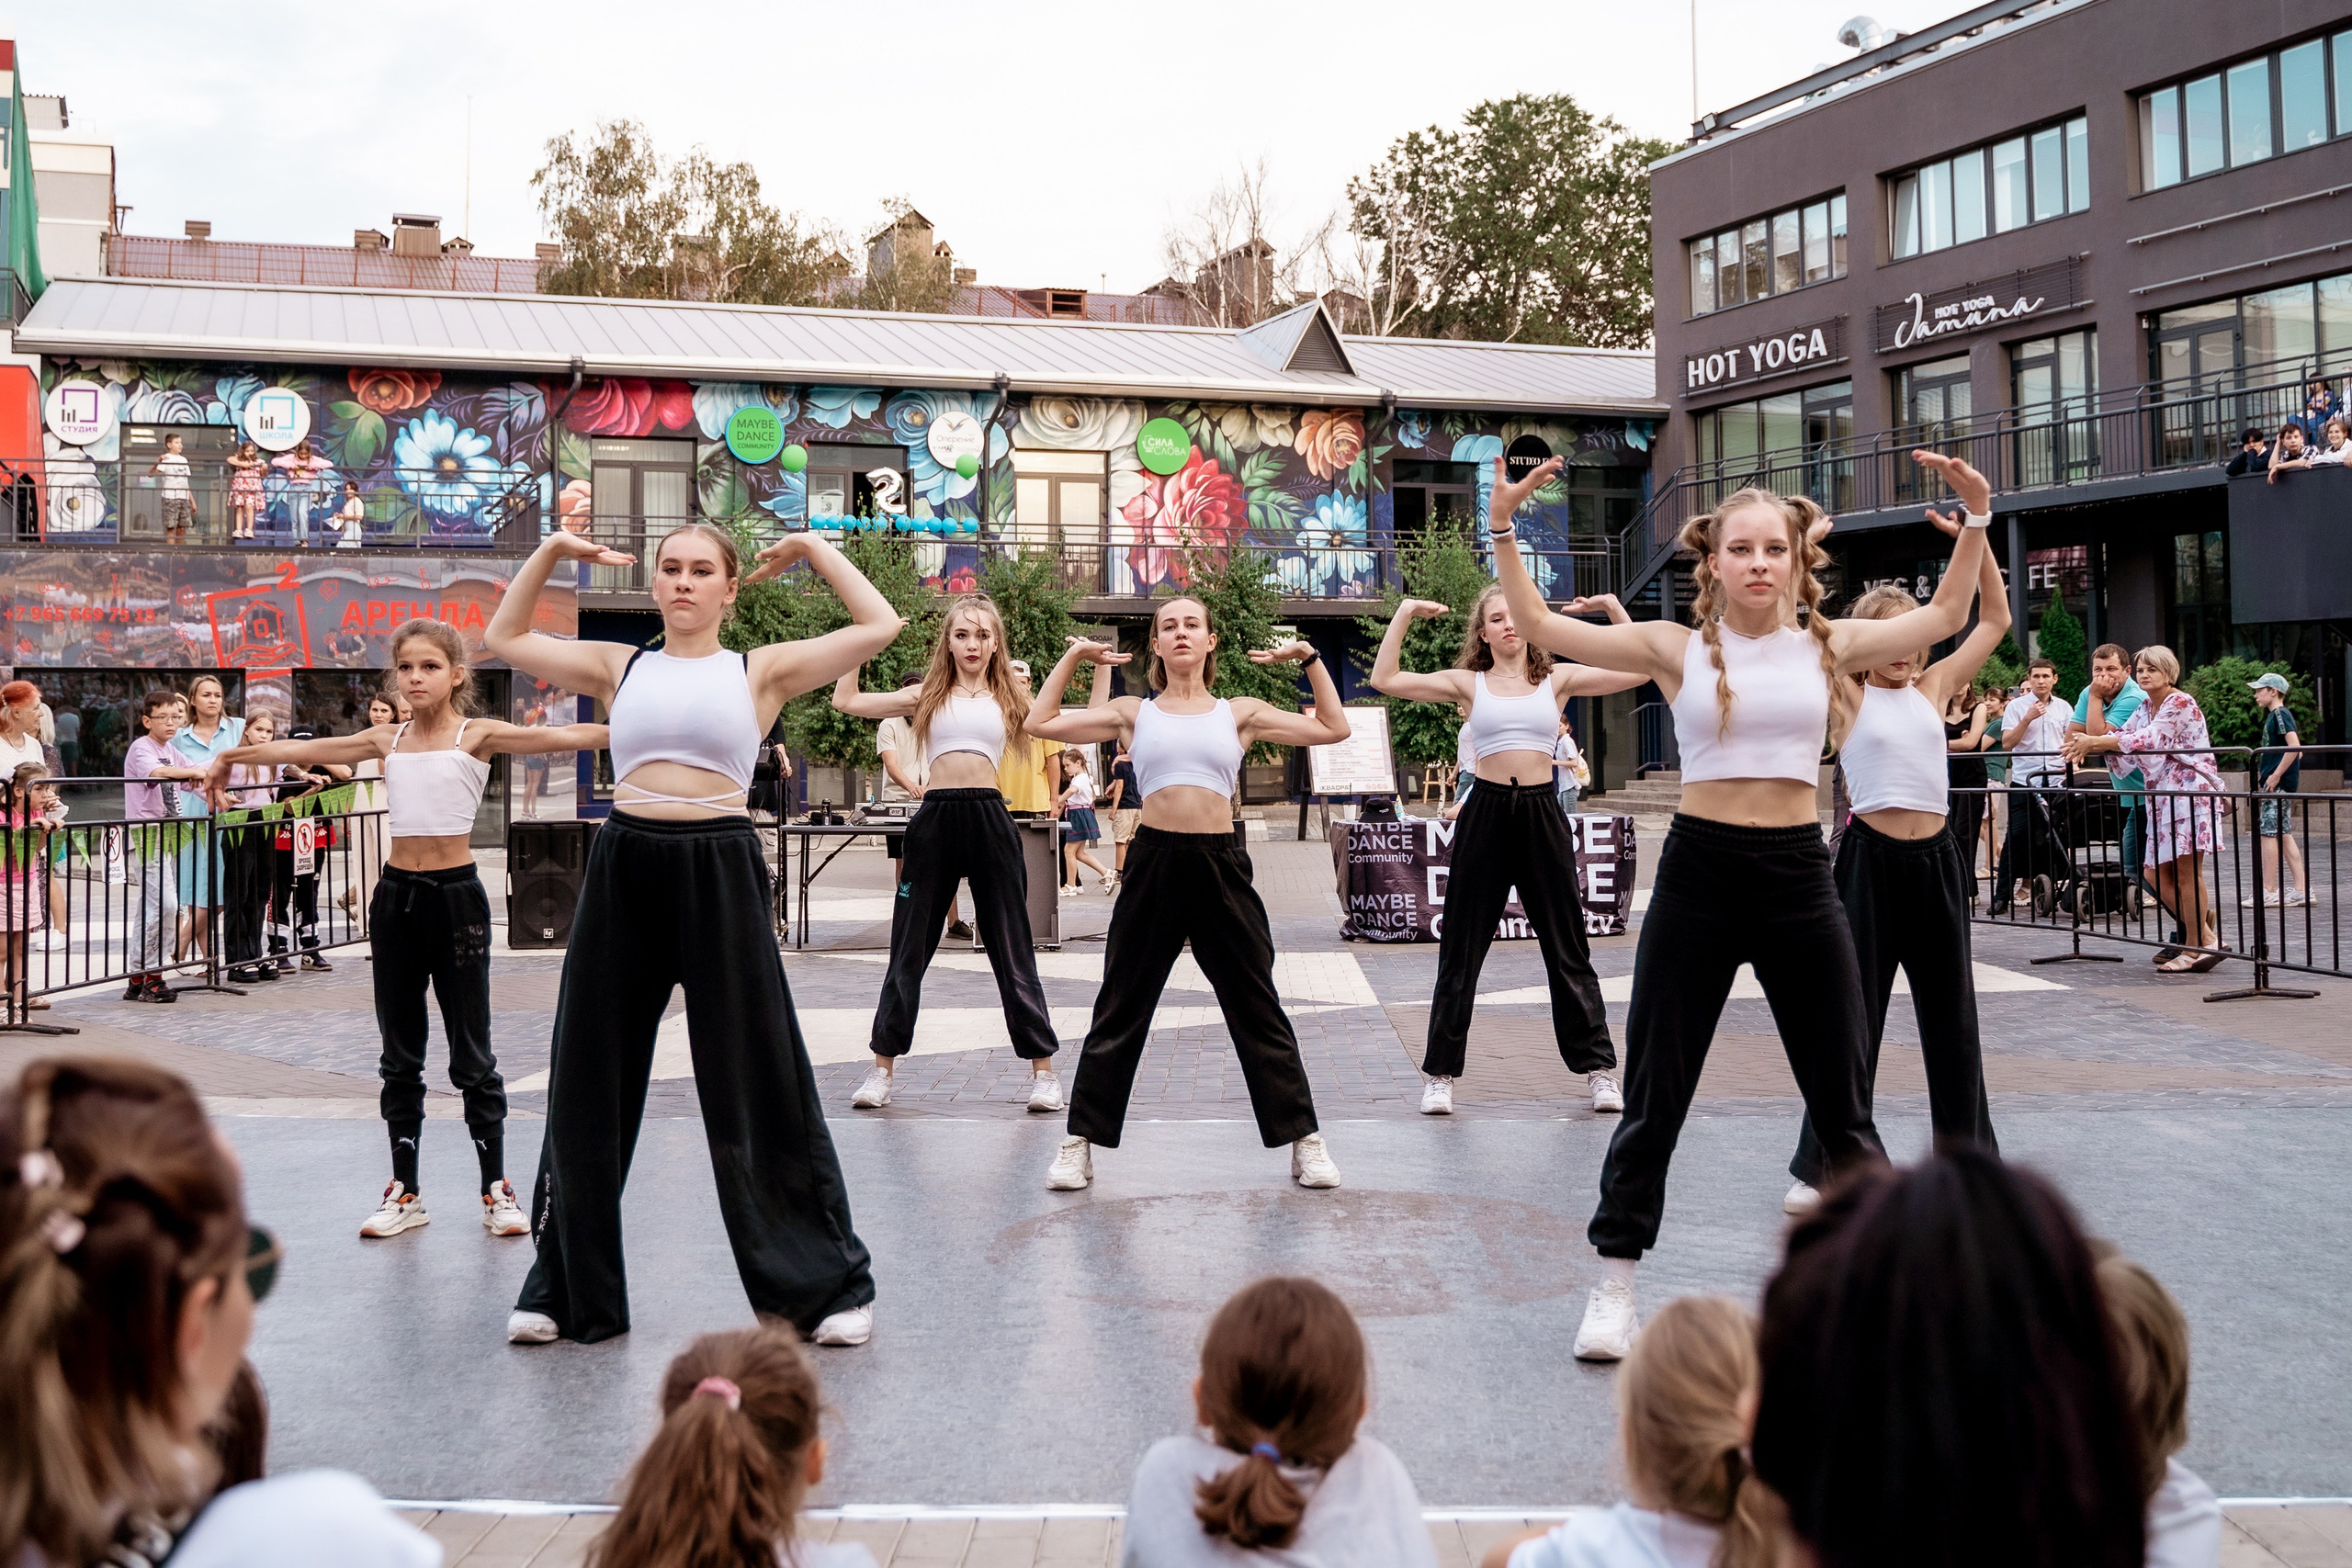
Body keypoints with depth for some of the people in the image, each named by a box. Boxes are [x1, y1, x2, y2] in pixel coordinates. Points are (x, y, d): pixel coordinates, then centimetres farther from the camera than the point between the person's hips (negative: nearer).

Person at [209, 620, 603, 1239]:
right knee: (400, 1053, 10)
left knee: (472, 1053, 1)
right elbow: (302, 750, 20)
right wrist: (235, 754, 29)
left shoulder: (479, 735, -4)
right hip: (396, 896, 4)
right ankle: (405, 1192, 19)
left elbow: (561, 736, -16)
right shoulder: (388, 740, 8)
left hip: (456, 895, -4)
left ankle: (497, 1189, 11)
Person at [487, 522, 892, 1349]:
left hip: (720, 872, -3)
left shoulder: (762, 669, 6)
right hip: (624, 870, 3)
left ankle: (830, 1284, 13)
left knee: (759, 1086, 1)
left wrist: (813, 551, 9)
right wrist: (551, 553, 13)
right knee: (590, 1083, 9)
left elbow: (880, 626, 2)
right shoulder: (617, 666, 14)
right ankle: (566, 1287, 24)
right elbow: (504, 637, 18)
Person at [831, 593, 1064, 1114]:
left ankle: (1043, 1070, 10)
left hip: (990, 818, 0)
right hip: (935, 819, 1)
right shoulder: (927, 696, 11)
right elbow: (846, 700, 7)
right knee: (909, 948, 6)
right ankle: (882, 1068, 16)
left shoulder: (1008, 700, 11)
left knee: (1012, 950, 3)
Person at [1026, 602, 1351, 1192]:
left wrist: (1309, 658, 7)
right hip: (1153, 861, 0)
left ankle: (1304, 1142, 13)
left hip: (1221, 864, 0)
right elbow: (1039, 723, 6)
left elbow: (1334, 729, 9)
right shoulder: (1133, 713, 11)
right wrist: (1073, 657, 8)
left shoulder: (1240, 713, 11)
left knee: (1258, 1009, 5)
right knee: (1120, 1010, 4)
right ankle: (1080, 1144, 13)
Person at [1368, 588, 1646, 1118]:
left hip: (1543, 815, 0)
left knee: (1567, 949, 6)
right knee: (1461, 949, 4)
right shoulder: (1468, 684, 6)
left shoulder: (1558, 678, 8)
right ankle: (1439, 1073, 11)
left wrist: (1613, 609, -2)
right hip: (1485, 813, 0)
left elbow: (1638, 671, 1)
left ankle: (1598, 1068, 14)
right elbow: (1385, 680, -1)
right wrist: (1404, 615, -2)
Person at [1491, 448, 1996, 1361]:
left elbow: (1942, 619, 13)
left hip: (1798, 876, 1)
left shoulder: (1826, 644, 5)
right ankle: (1614, 1290, 17)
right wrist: (1503, 531, -10)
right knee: (1654, 1096, 5)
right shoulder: (1678, 648, 0)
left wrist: (1977, 519, 5)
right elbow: (1541, 628, -2)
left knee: (1841, 1098, 10)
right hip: (1698, 873, -1)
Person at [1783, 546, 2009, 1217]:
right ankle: (1825, 1165, 7)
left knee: (1951, 1010, 13)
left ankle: (1967, 1151, 26)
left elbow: (1995, 619, 13)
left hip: (1936, 859, 4)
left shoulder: (1934, 687, 10)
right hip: (1871, 859, -4)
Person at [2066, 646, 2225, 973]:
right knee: (2161, 876, 5)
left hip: (2190, 790, -9)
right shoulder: (2146, 707, 19)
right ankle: (2206, 937, 13)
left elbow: (2149, 739, -19)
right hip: (2162, 796, 9)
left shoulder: (2180, 703, -8)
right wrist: (2088, 744, -10)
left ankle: (2196, 947, -3)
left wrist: (2092, 742, -19)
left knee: (2187, 872, -8)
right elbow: (2120, 736, 11)